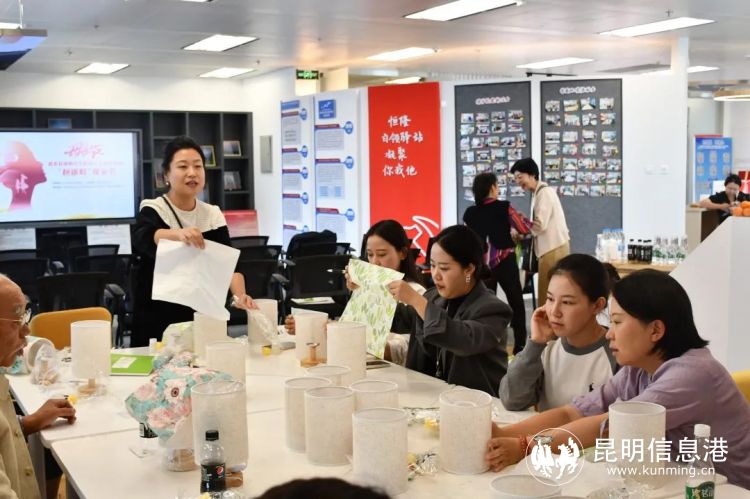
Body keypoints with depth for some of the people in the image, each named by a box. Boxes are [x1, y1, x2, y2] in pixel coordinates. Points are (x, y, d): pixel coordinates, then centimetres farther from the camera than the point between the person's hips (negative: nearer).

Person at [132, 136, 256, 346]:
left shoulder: (213, 215, 2)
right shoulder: (153, 210, -9)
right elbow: (142, 238, -31)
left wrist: (239, 295, -29)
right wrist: (179, 234, -52)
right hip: (157, 318, -3)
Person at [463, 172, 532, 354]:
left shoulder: (470, 213, -1)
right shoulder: (504, 208, -9)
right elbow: (525, 229, -3)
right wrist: (520, 218, 18)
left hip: (482, 263, 3)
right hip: (505, 261, -3)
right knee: (516, 302, 10)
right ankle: (520, 346, 11)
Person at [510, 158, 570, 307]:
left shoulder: (545, 192, -12)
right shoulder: (537, 193, 16)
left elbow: (540, 225, -18)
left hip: (554, 248, -9)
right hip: (550, 248, 9)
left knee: (548, 296, -7)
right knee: (547, 295, 11)